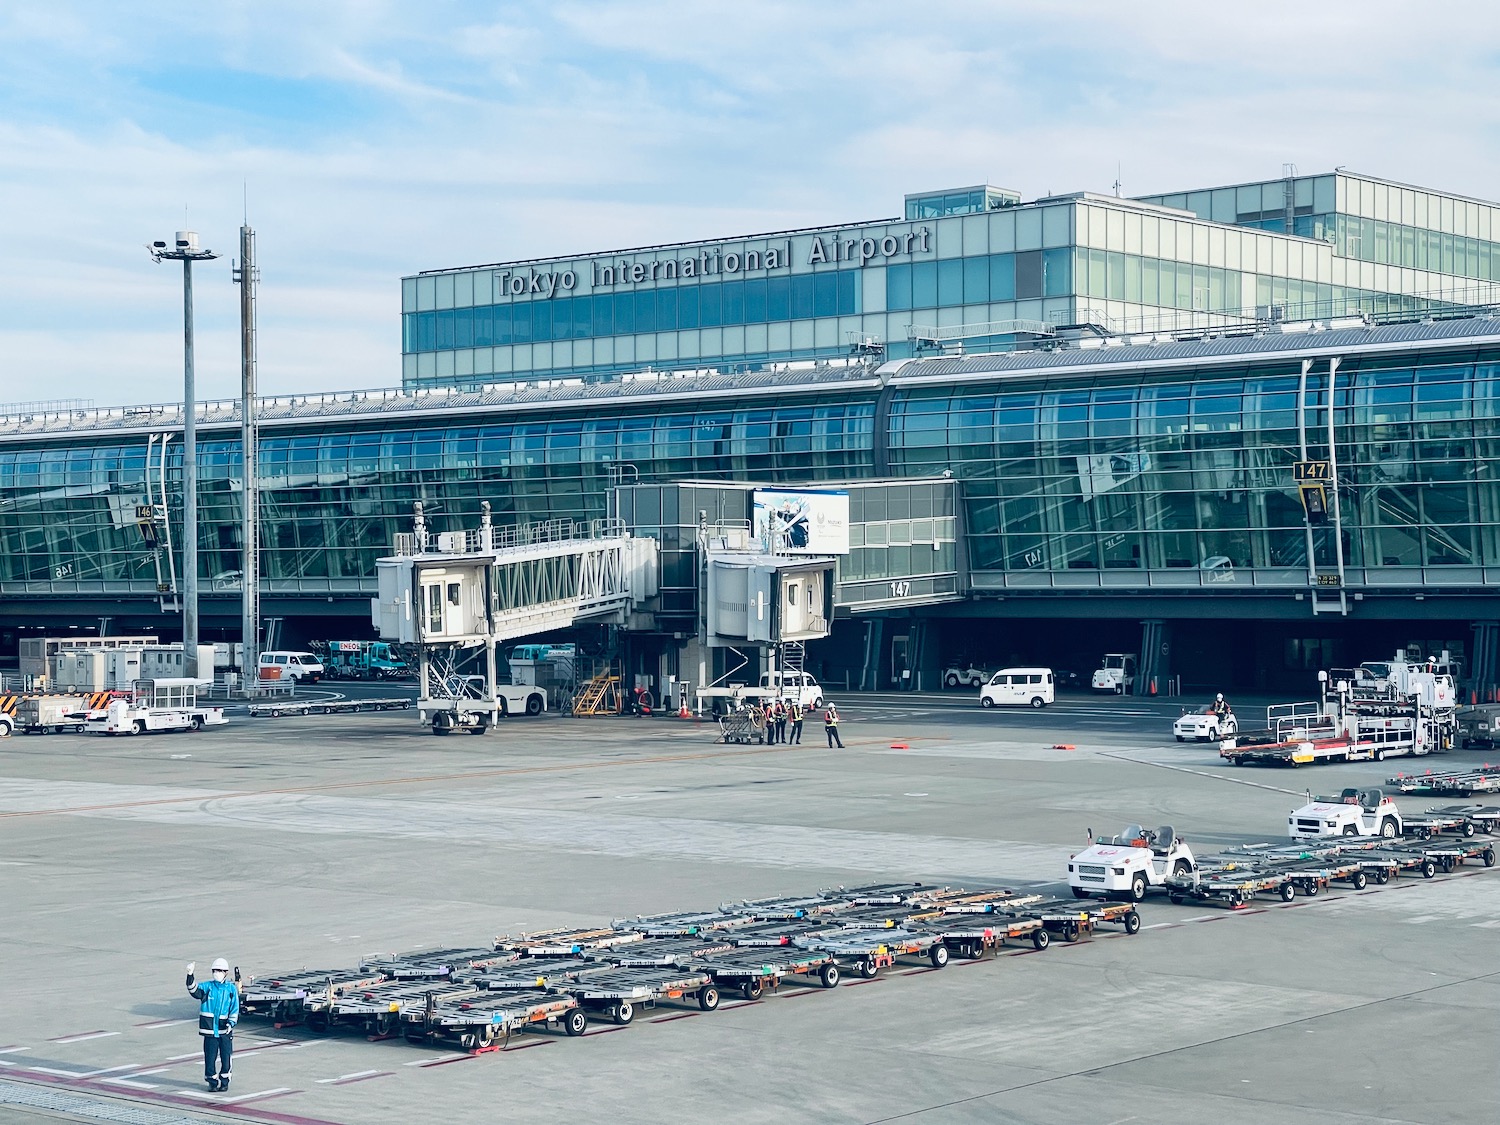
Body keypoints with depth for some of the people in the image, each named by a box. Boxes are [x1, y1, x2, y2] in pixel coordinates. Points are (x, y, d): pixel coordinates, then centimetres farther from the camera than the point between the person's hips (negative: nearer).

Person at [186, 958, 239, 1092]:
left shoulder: (231, 988, 3)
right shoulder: (207, 986, 3)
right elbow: (194, 991, -14)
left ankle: (224, 1081, 15)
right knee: (210, 1055, 2)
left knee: (225, 1056, 2)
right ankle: (212, 1082, 13)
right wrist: (190, 976, -27)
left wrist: (231, 1022, -8)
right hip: (209, 1028, 0)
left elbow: (235, 1008, 4)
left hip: (225, 1028, 0)